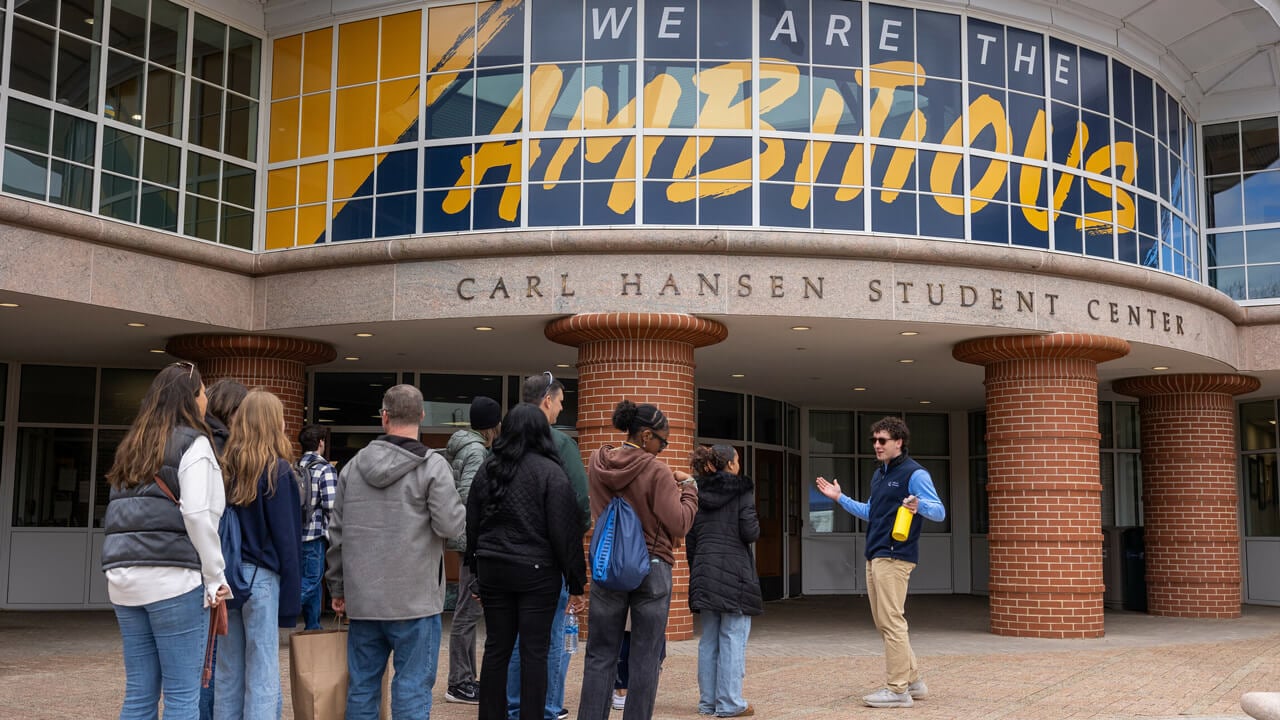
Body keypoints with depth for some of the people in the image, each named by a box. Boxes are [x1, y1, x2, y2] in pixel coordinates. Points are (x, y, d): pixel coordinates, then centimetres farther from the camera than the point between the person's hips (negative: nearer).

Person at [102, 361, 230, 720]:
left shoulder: (133, 446, 19)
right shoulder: (193, 443, -4)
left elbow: (117, 513, 18)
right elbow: (197, 514, -14)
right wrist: (215, 576, -8)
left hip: (124, 577, 7)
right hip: (173, 577, -7)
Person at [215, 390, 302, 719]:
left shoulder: (226, 466, 6)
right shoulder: (277, 470, -7)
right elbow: (286, 538, -8)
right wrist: (291, 597, -4)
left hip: (226, 576, 5)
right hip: (261, 577, -5)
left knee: (228, 674, 11)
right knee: (262, 677, -2)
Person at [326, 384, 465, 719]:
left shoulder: (353, 466, 8)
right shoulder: (432, 466, -9)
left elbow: (337, 533, 11)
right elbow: (450, 525, -14)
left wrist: (337, 587, 19)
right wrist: (461, 510, 9)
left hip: (362, 599, 5)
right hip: (414, 600, -5)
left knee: (361, 685, 12)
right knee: (412, 689, 0)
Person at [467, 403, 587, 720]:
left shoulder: (488, 469, 6)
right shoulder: (550, 472, -8)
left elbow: (472, 526, 12)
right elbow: (565, 532, -10)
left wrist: (478, 569, 20)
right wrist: (576, 582, -4)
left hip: (493, 570, 4)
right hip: (537, 573, -4)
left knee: (496, 649, 10)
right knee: (534, 652, 1)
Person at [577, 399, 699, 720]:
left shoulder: (597, 464, 2)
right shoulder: (657, 472, -15)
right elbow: (678, 525, -14)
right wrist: (688, 488, 0)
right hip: (652, 568, -4)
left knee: (600, 655, 8)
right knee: (645, 658, 5)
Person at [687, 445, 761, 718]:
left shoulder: (697, 495, 9)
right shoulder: (741, 491, -6)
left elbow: (690, 540, 10)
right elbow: (750, 532, -12)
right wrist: (755, 523, 10)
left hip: (704, 571, 5)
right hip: (734, 572, -5)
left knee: (709, 640, 10)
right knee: (733, 639, -2)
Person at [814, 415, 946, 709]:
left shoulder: (914, 473, -9)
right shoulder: (878, 474, 18)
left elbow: (939, 512, -13)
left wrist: (919, 505, -33)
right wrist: (840, 498, 26)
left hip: (895, 557, -9)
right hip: (874, 556, 9)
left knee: (891, 622, -9)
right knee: (883, 621, 12)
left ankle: (898, 690, -3)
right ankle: (913, 681, 21)